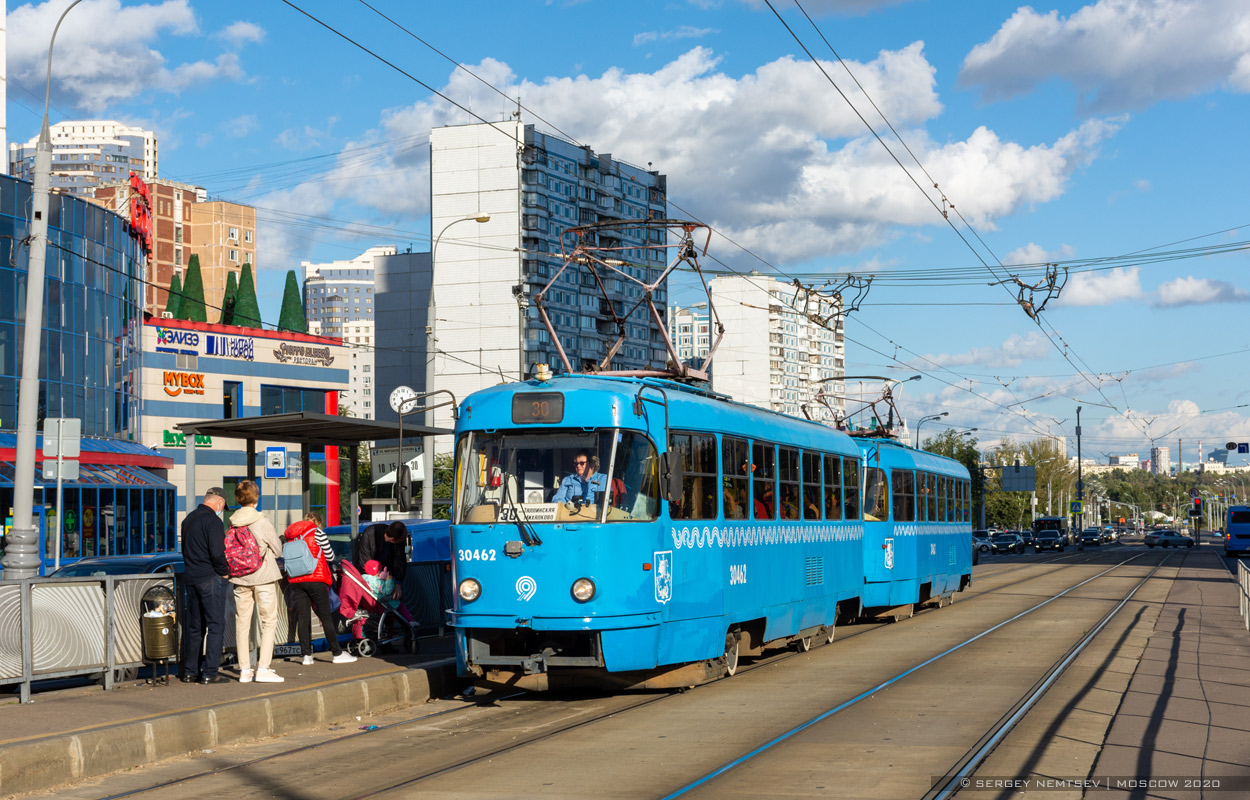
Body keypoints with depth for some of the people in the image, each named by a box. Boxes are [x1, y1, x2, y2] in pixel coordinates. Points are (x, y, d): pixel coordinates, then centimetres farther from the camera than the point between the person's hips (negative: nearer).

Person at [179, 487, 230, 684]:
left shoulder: (189, 519, 14)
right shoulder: (213, 521, -14)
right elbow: (217, 552, -21)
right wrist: (225, 572, -7)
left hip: (190, 577, 8)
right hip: (210, 579, -8)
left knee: (194, 626, 13)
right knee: (215, 625, -3)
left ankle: (189, 672, 16)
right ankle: (209, 673, -5)